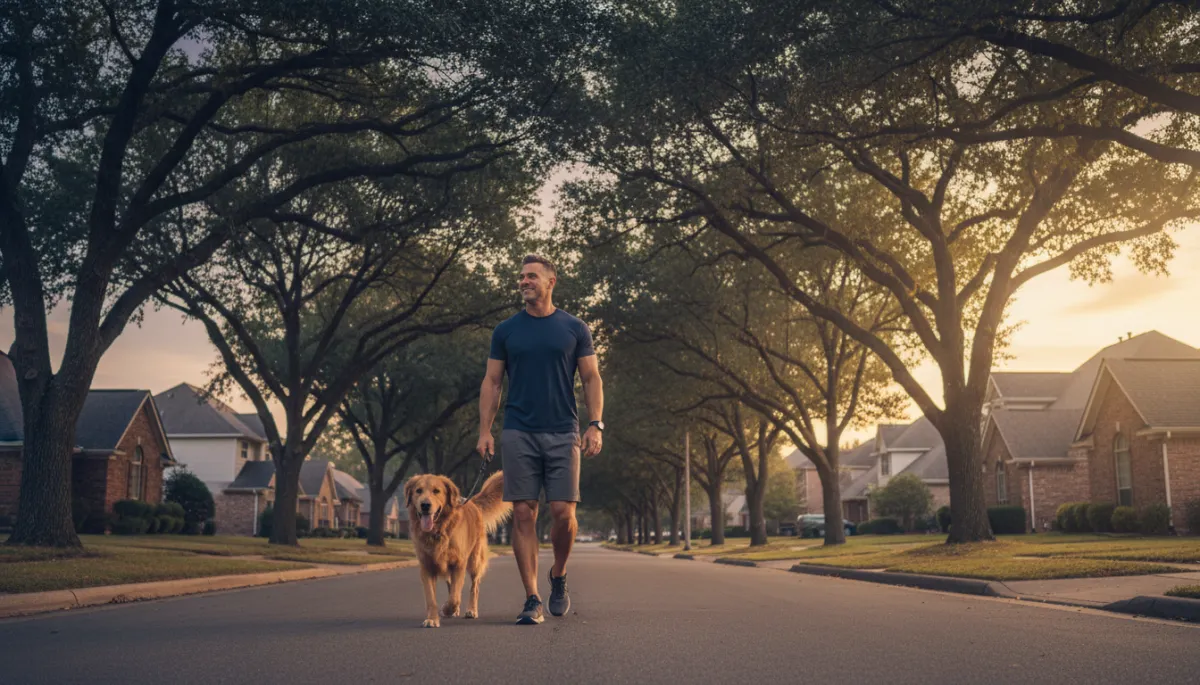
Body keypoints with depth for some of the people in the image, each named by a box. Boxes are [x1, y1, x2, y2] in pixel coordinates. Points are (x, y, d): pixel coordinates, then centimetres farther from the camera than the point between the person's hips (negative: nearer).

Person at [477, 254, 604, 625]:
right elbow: (491, 382, 8)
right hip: (519, 434, 1)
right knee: (524, 514, -3)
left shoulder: (574, 329, 7)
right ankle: (532, 600, 4)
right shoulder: (506, 330, 9)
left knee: (563, 513, -6)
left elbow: (591, 378, 6)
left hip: (563, 433, 0)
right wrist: (485, 431, -1)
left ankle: (558, 576, 22)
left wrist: (596, 424, -6)